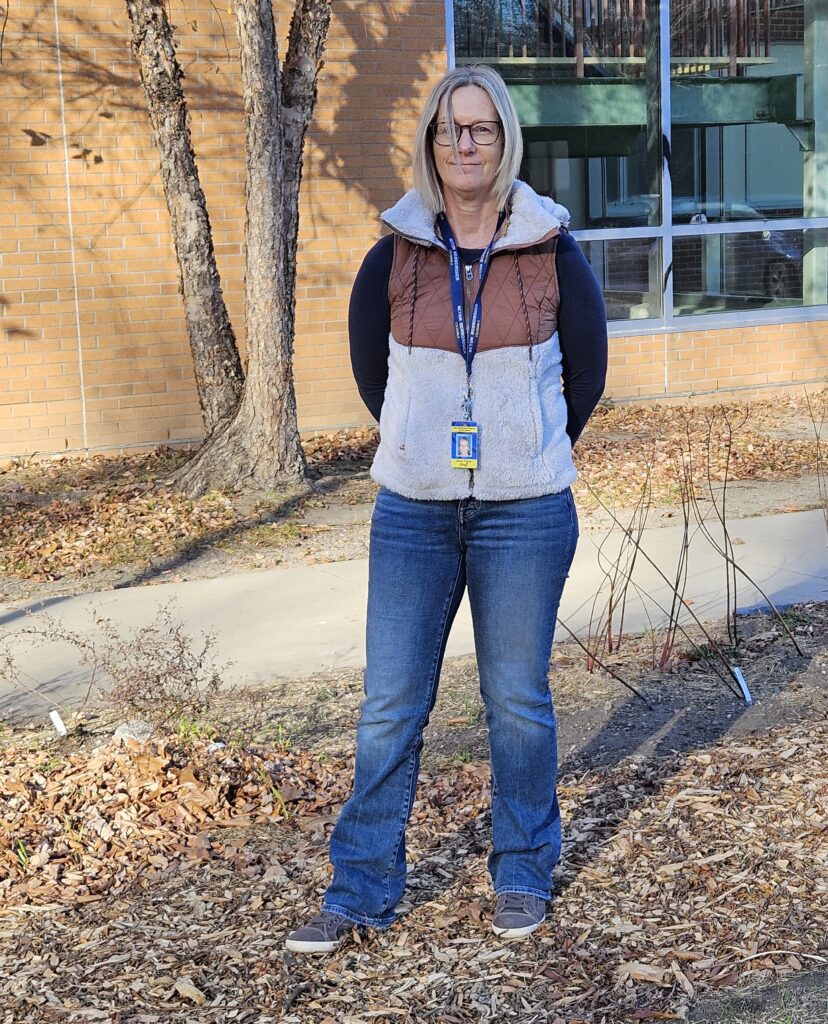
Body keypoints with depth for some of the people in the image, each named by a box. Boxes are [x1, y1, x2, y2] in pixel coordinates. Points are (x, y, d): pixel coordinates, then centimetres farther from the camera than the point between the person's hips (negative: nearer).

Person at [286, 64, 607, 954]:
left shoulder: (552, 254, -2)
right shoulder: (394, 257, 1)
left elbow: (587, 372, 9)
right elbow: (368, 367, 14)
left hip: (526, 514, -1)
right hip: (413, 512, 2)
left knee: (518, 699, 8)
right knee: (390, 704, 4)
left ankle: (523, 874, 25)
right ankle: (362, 888, 14)